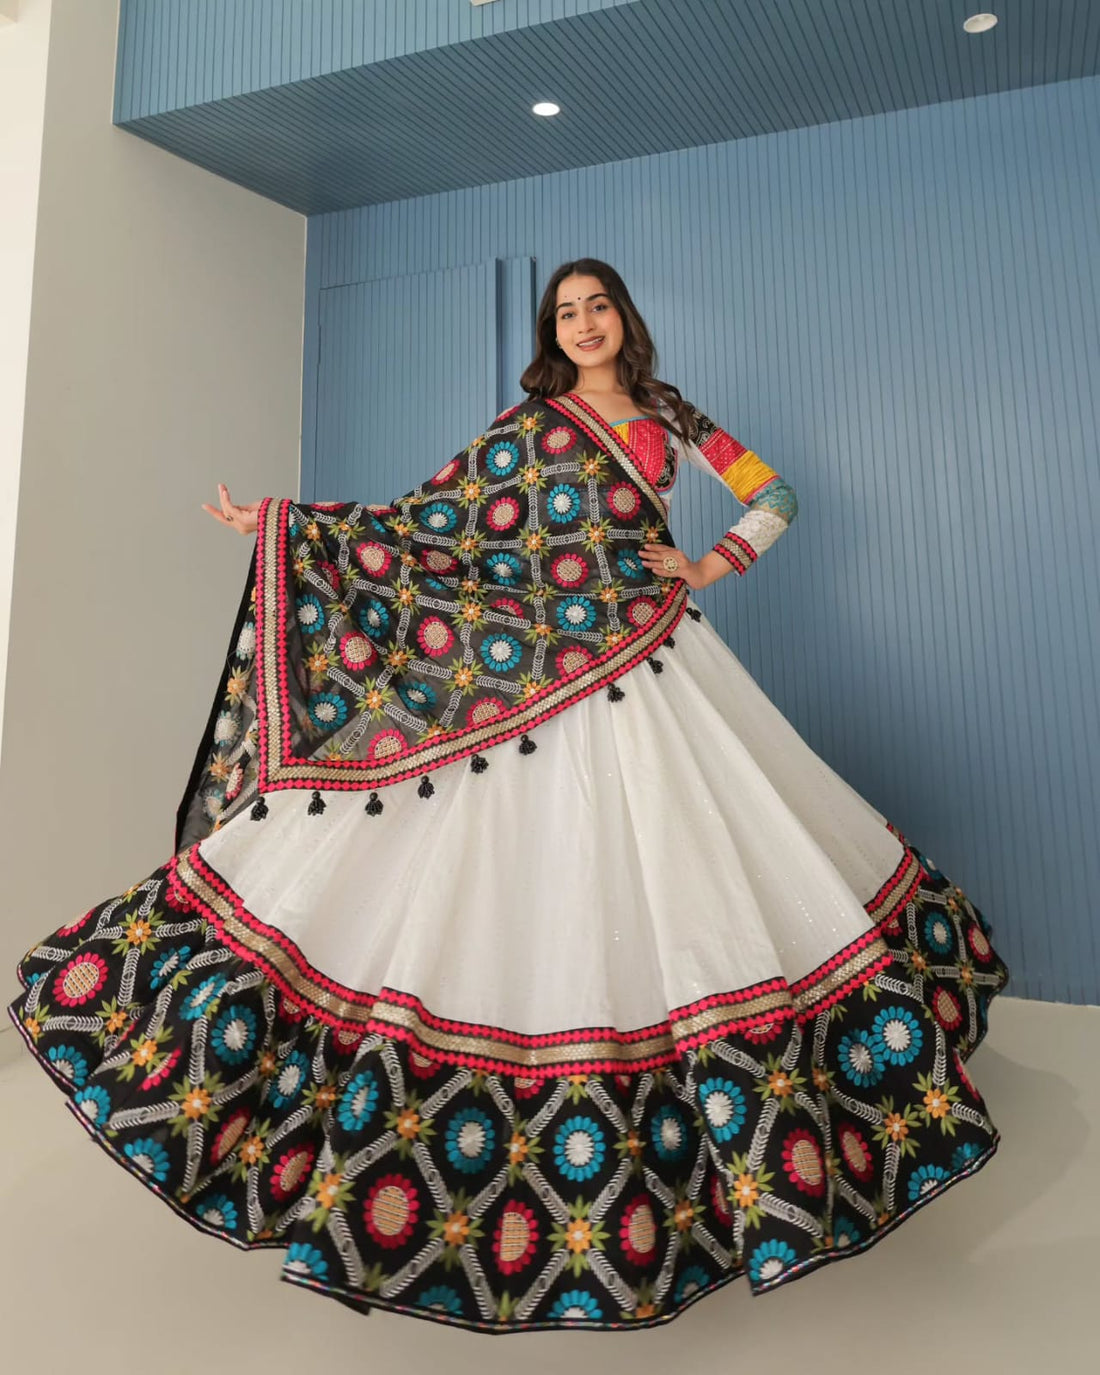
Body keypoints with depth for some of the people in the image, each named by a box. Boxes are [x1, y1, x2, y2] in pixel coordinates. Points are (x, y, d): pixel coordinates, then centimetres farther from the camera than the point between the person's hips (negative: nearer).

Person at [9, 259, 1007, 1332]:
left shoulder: (668, 414, 15)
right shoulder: (527, 423, 8)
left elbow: (772, 494, 19)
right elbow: (433, 523, 1)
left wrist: (716, 562, 2)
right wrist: (285, 526, -5)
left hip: (655, 661, 3)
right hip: (544, 671, -2)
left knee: (686, 853, 3)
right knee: (540, 867, -4)